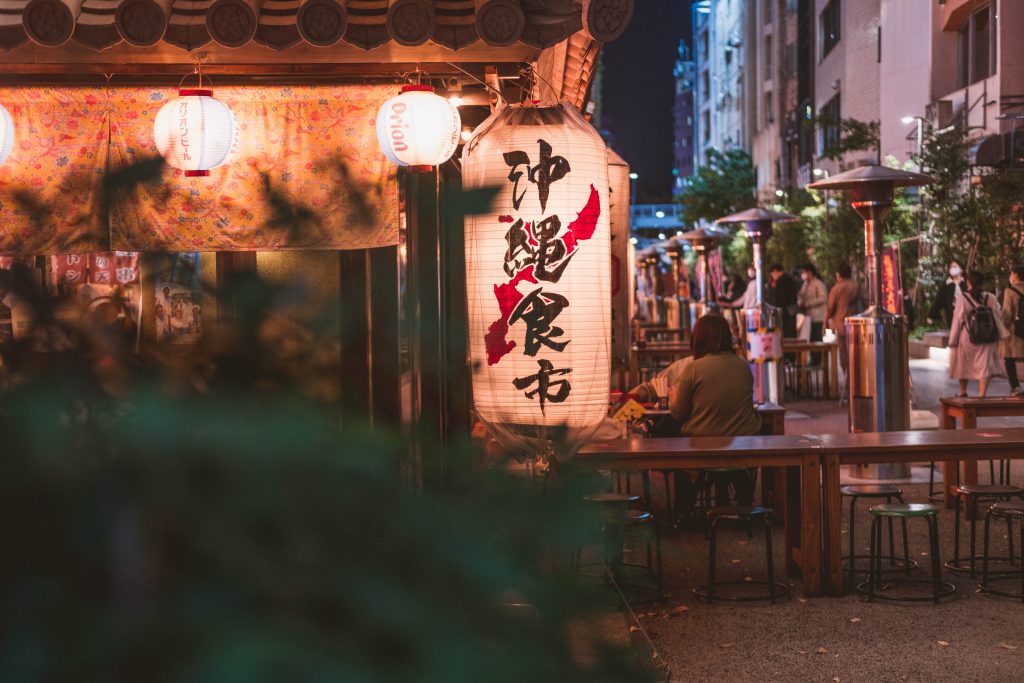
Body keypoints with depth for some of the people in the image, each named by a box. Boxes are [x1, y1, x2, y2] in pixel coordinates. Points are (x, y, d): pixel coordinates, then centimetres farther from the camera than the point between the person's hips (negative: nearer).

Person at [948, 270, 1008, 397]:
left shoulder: (962, 298, -11)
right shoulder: (990, 298, -3)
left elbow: (957, 320, -8)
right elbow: (998, 317, 0)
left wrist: (953, 340, -2)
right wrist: (1001, 334, 9)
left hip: (967, 338, -1)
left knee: (964, 366, 18)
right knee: (985, 366, 2)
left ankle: (963, 393, 31)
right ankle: (982, 394, -10)